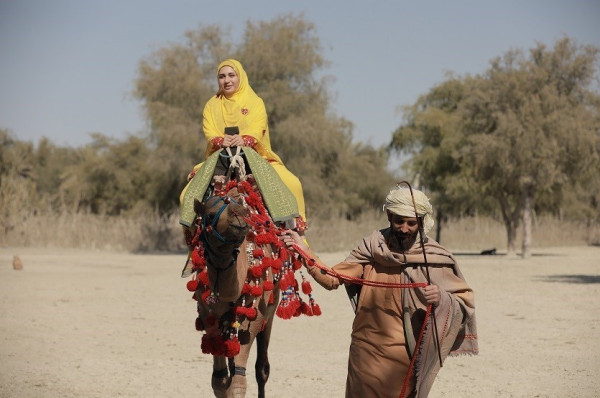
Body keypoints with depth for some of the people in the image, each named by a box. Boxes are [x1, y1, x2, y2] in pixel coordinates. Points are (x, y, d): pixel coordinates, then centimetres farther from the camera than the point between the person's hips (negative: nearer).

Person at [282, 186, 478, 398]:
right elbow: (332, 278, -3)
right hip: (365, 354, 2)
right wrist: (304, 251, -13)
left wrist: (441, 298, -25)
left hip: (404, 360, -2)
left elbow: (465, 302, -5)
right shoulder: (372, 247, 0)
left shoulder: (435, 259, -6)